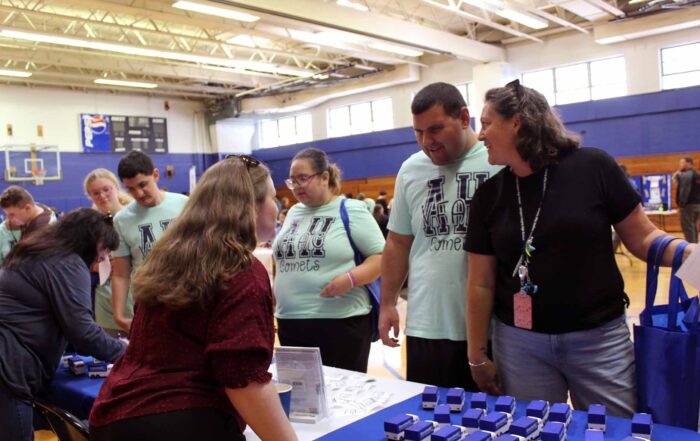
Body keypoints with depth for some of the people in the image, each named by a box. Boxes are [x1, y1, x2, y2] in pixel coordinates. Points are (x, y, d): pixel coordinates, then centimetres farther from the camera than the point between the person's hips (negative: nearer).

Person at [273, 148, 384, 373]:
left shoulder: (350, 210, -5)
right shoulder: (293, 213, 14)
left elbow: (381, 256, -9)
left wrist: (351, 278, -25)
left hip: (341, 322, -6)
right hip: (291, 324, 6)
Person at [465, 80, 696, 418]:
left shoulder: (592, 167, -7)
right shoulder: (489, 195, 0)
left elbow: (643, 239, -1)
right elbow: (481, 282, 2)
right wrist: (478, 357, 3)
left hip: (599, 338, -1)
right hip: (520, 344, 2)